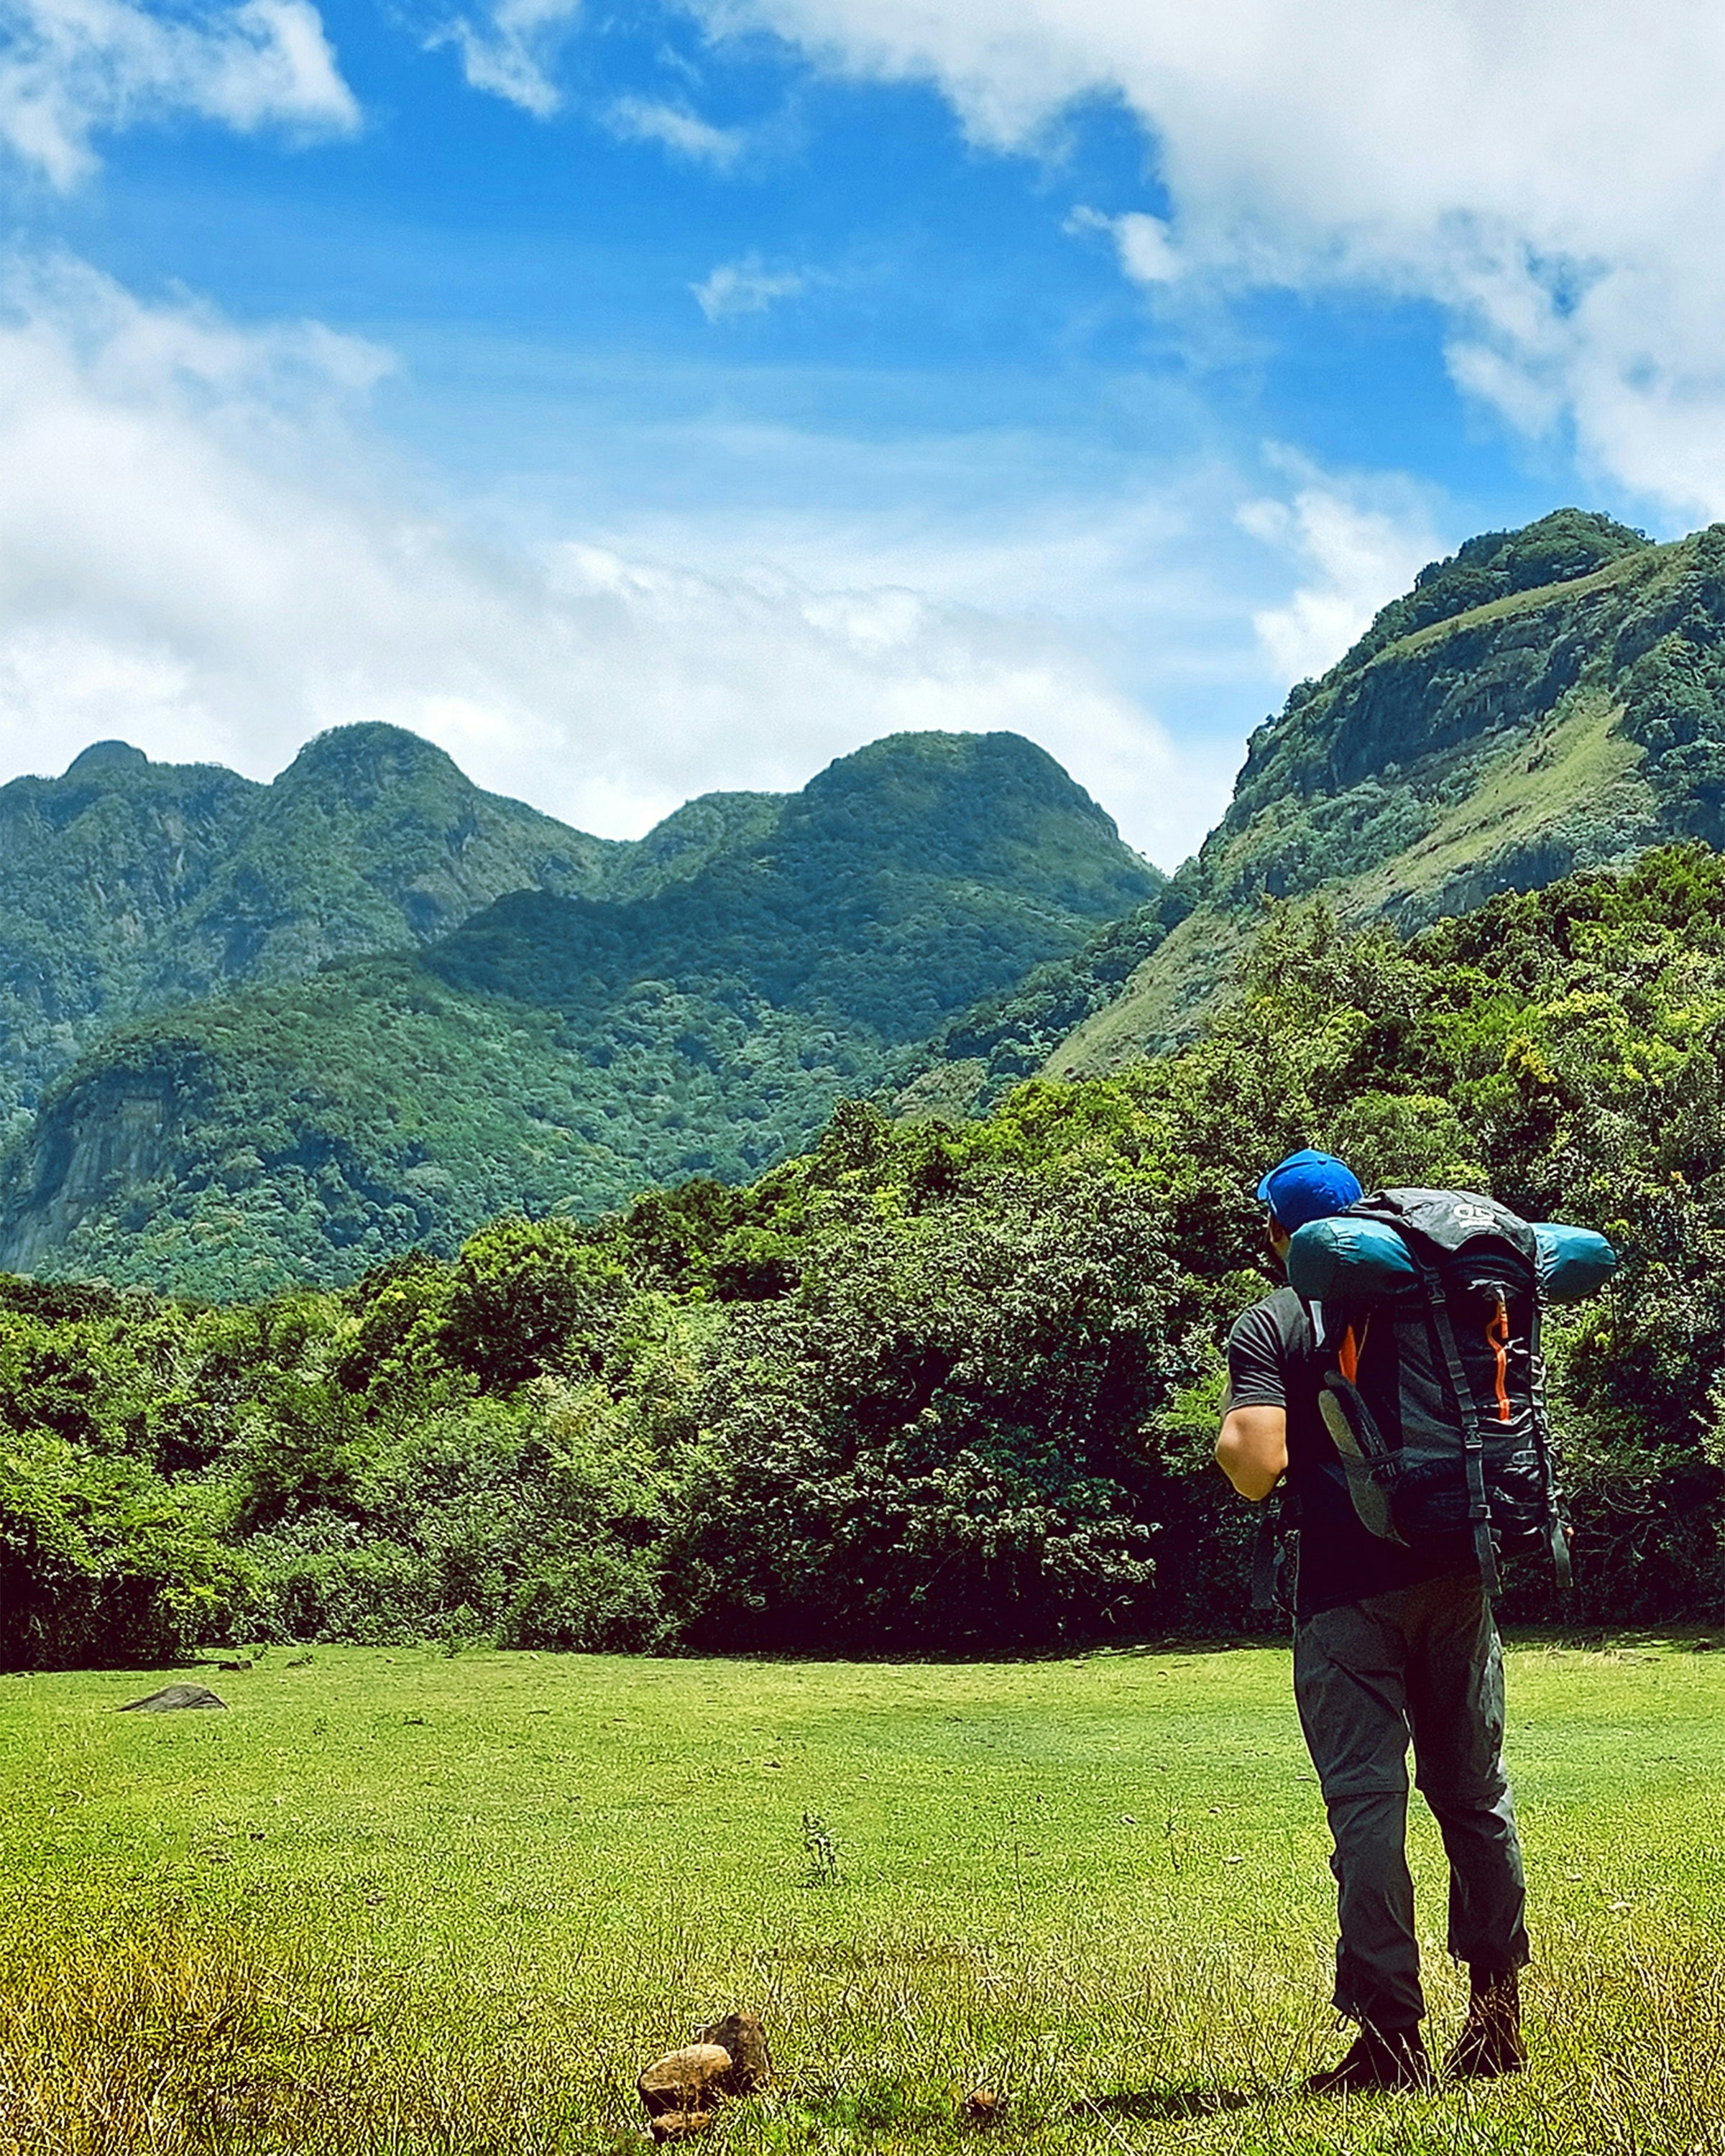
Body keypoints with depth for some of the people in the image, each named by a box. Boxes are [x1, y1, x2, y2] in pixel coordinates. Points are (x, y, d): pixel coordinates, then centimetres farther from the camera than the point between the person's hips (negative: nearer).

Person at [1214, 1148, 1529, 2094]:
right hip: (1453, 1573, 5)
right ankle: (1497, 2010, 24)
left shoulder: (1271, 1326, -4)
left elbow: (1258, 1464, -15)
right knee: (1474, 1790, 15)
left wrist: (1228, 1442, 5)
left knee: (1367, 1805, -3)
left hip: (1347, 1591, -5)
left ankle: (1391, 2034, -4)